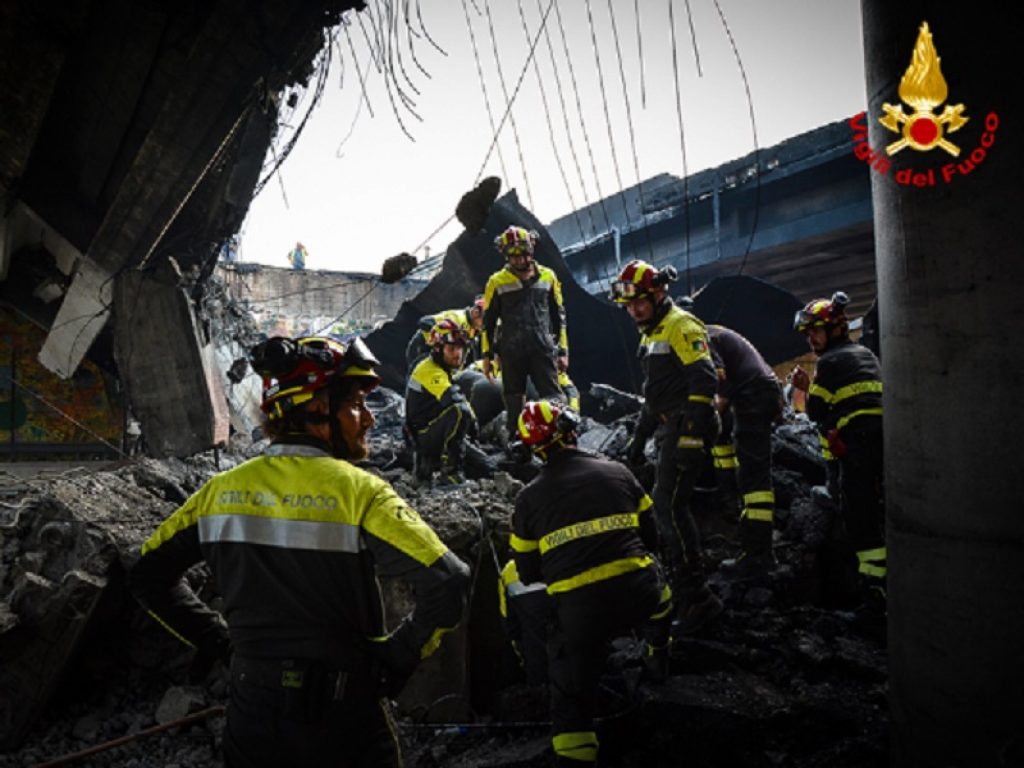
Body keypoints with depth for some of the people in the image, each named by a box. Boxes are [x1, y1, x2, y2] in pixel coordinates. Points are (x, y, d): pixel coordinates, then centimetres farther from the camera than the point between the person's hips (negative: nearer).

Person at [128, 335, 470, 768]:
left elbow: (148, 575, 8)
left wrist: (219, 641, 10)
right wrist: (397, 658, -10)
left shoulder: (222, 490, -3)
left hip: (251, 719, 4)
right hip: (342, 722, -3)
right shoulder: (357, 492, -18)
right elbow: (448, 586, -26)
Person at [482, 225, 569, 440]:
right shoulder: (497, 282, 4)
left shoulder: (548, 277, 8)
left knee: (553, 399, -5)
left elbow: (558, 316, 13)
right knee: (514, 405, 7)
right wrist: (487, 355, 4)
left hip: (543, 350, 0)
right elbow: (488, 322, 8)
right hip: (511, 352, 0)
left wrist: (563, 351, 9)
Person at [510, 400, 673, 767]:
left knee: (571, 696, 16)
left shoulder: (528, 498, 3)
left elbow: (528, 574, 10)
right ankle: (657, 664, 55)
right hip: (639, 596, 2)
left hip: (579, 612, -2)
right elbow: (650, 536, 15)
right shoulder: (617, 472, 6)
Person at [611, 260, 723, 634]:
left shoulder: (681, 326, -10)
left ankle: (697, 598, -9)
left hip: (689, 427, -10)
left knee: (669, 505, -14)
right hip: (671, 430, 10)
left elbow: (704, 382, -21)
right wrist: (639, 438, 26)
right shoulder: (652, 333, 21)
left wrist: (692, 434, -27)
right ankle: (679, 585, 24)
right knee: (665, 505, 13)